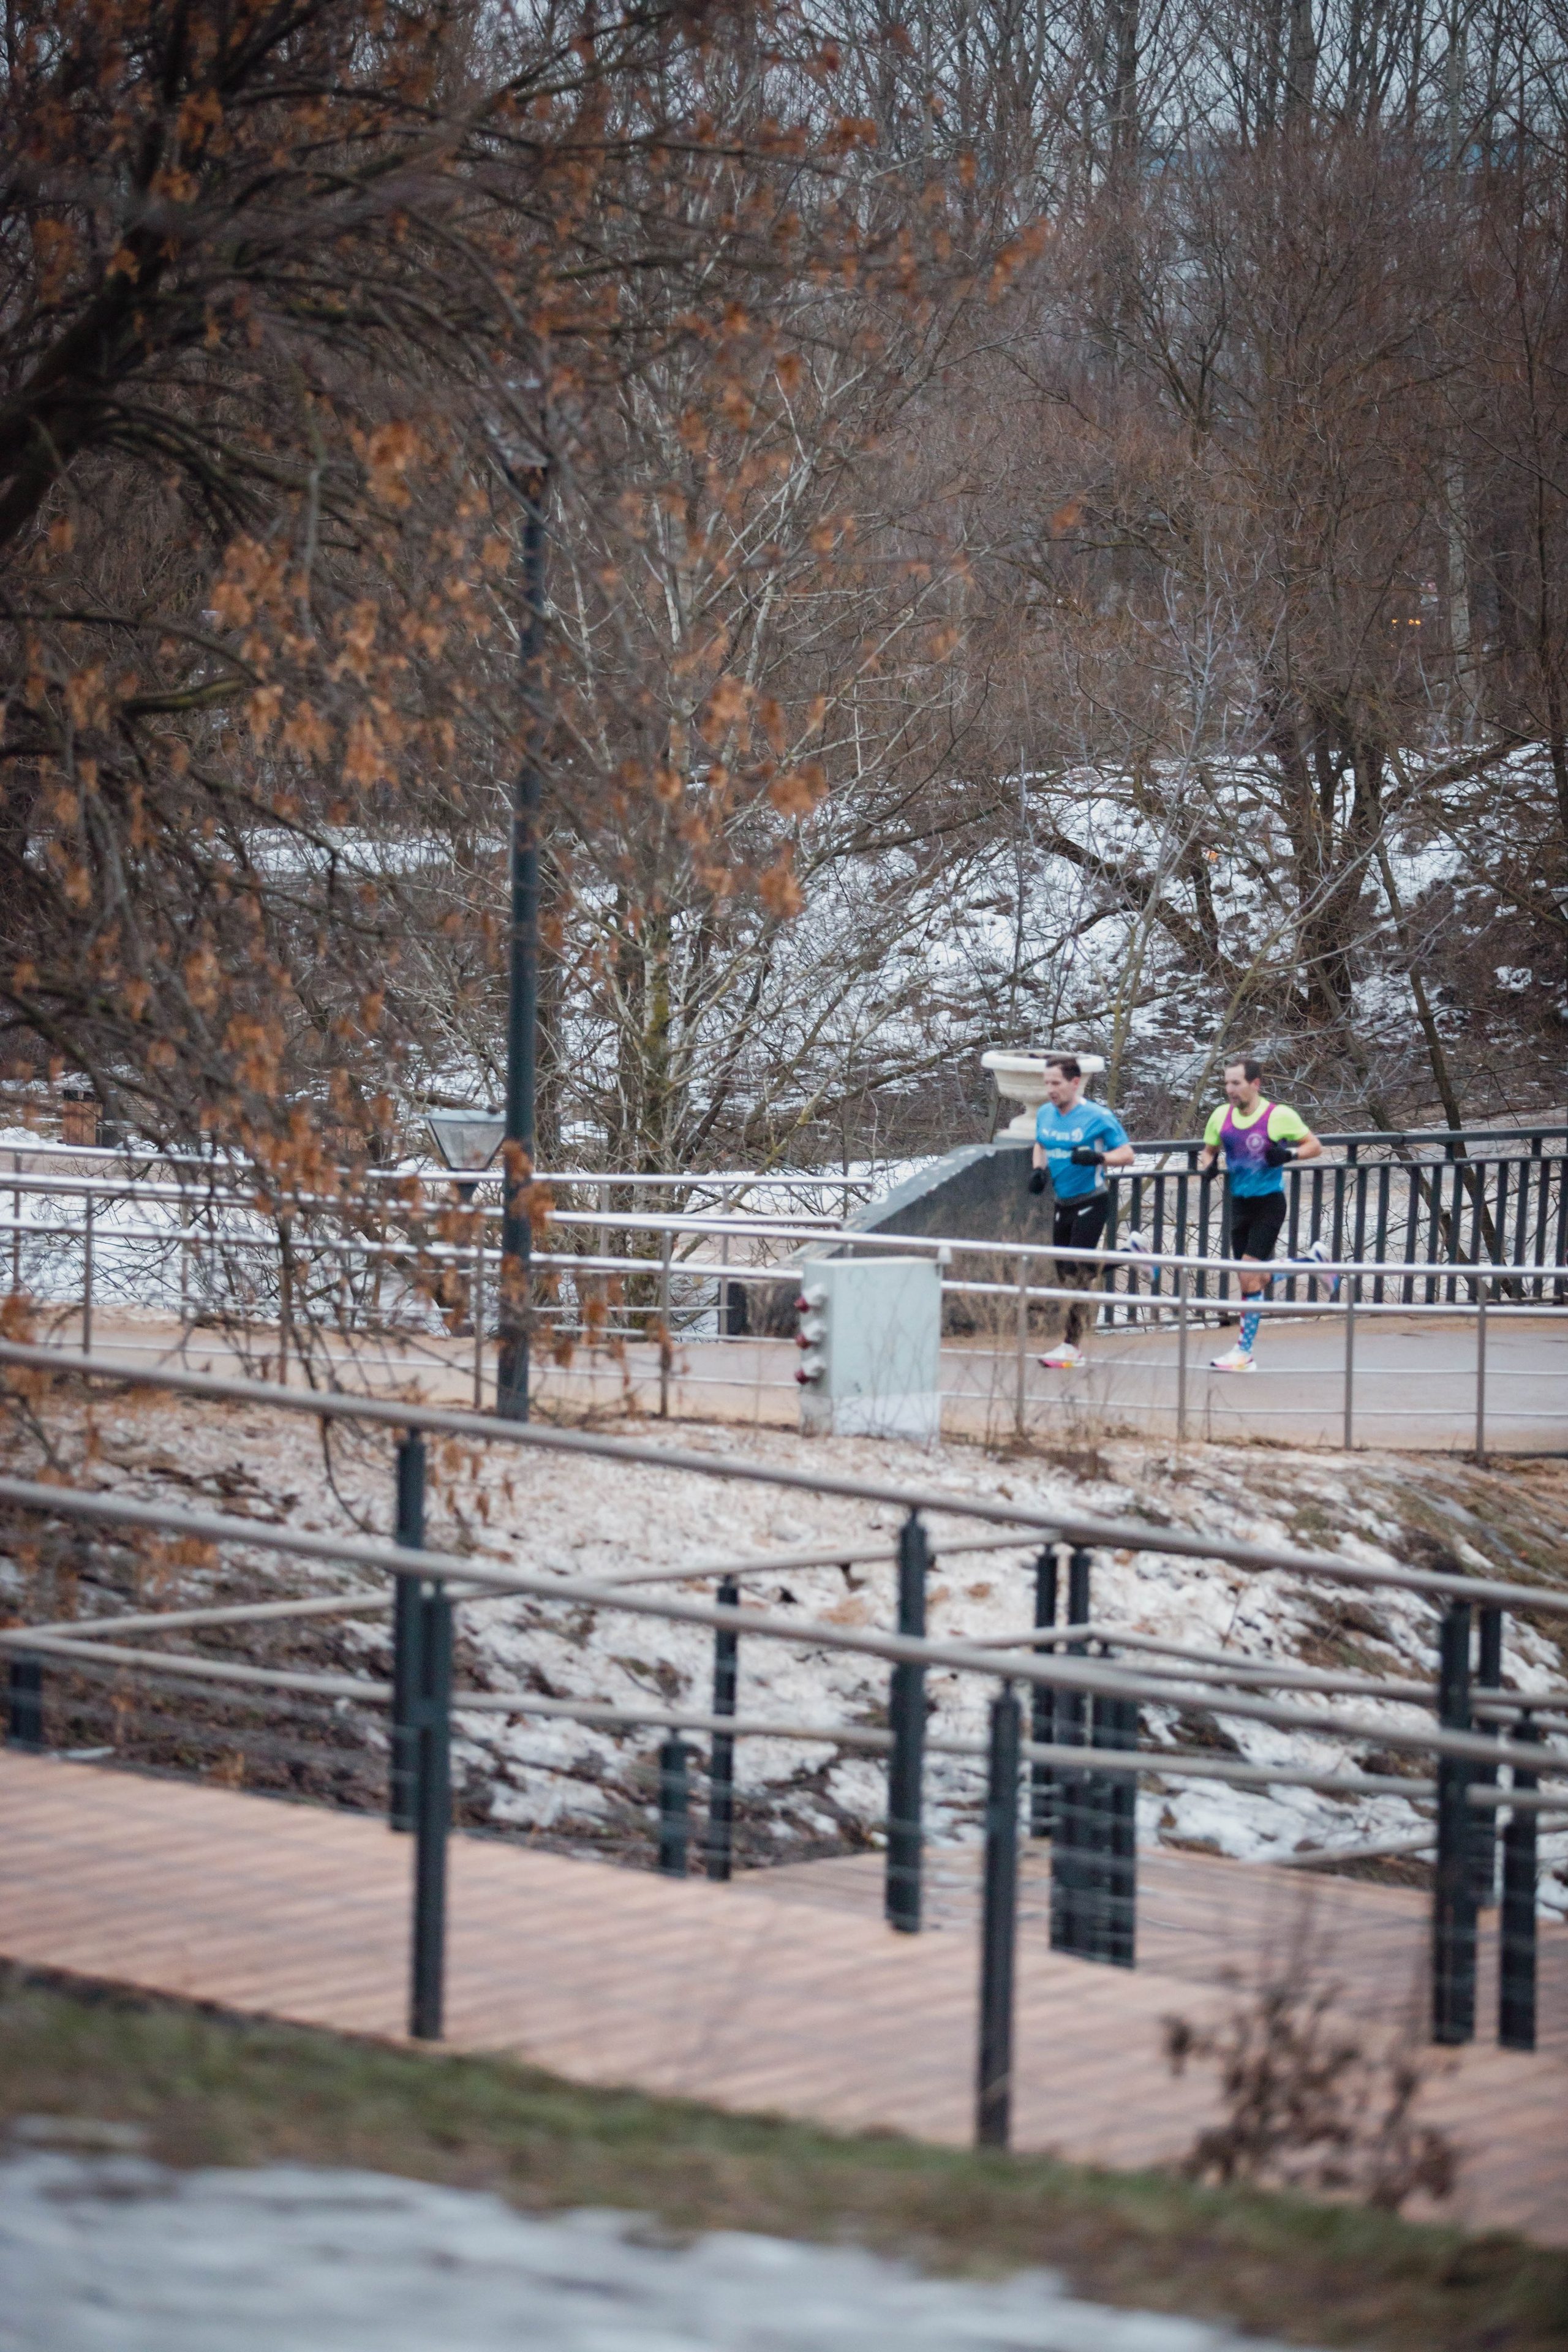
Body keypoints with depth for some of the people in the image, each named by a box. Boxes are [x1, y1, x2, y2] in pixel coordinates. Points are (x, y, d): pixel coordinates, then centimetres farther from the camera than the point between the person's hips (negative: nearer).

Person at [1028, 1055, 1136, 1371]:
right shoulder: (1045, 1114, 5)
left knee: (1077, 1273, -13)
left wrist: (1097, 1158, -29)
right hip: (1062, 1205, 7)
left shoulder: (1098, 1117, -14)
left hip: (1091, 1205, -7)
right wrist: (1039, 1170, 3)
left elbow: (1127, 1155, -10)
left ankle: (1071, 1347, -11)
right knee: (1064, 1274, 9)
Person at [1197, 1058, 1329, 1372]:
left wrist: (1289, 1154, -21)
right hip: (1240, 1203, 6)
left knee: (1249, 1274, -14)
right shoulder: (1222, 1116, 3)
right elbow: (1209, 1150, 19)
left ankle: (1244, 1352, -8)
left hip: (1269, 1202, -6)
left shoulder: (1280, 1116, -12)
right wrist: (1208, 1164, -4)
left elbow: (1315, 1146, -2)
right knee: (1257, 1278, 10)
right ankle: (1313, 1261, 35)